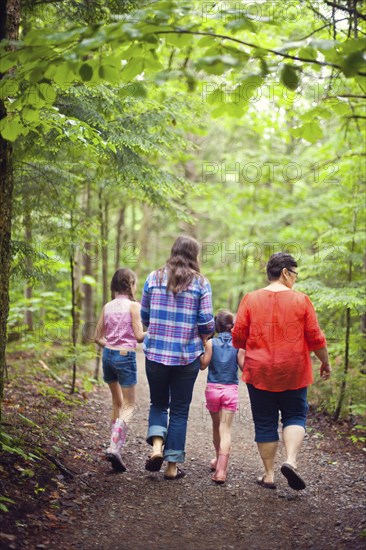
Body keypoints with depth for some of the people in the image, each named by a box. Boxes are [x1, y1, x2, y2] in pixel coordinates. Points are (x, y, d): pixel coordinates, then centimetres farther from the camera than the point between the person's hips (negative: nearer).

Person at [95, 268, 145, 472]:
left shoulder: (107, 307, 8)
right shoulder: (133, 306, -8)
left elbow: (98, 337, 10)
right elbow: (139, 336, -13)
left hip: (108, 355, 6)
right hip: (126, 356, -6)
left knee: (117, 403, 20)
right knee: (129, 405, 0)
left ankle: (115, 447, 26)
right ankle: (115, 448, -16)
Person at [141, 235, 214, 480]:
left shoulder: (154, 278, 1)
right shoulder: (201, 283, -4)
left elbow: (144, 316, 7)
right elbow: (207, 323, -8)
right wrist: (204, 338, 14)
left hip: (155, 352, 1)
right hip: (187, 356, -1)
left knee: (158, 403, 20)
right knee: (180, 409, 10)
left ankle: (157, 444, -4)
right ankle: (172, 465, 14)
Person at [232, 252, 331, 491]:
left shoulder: (251, 299, -2)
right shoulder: (301, 300, -5)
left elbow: (238, 337, -1)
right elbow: (315, 338, -2)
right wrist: (326, 363, 12)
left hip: (259, 372, 1)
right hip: (293, 373, -1)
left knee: (265, 423, 10)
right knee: (295, 417, 13)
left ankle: (269, 475, 14)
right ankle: (291, 460, -9)